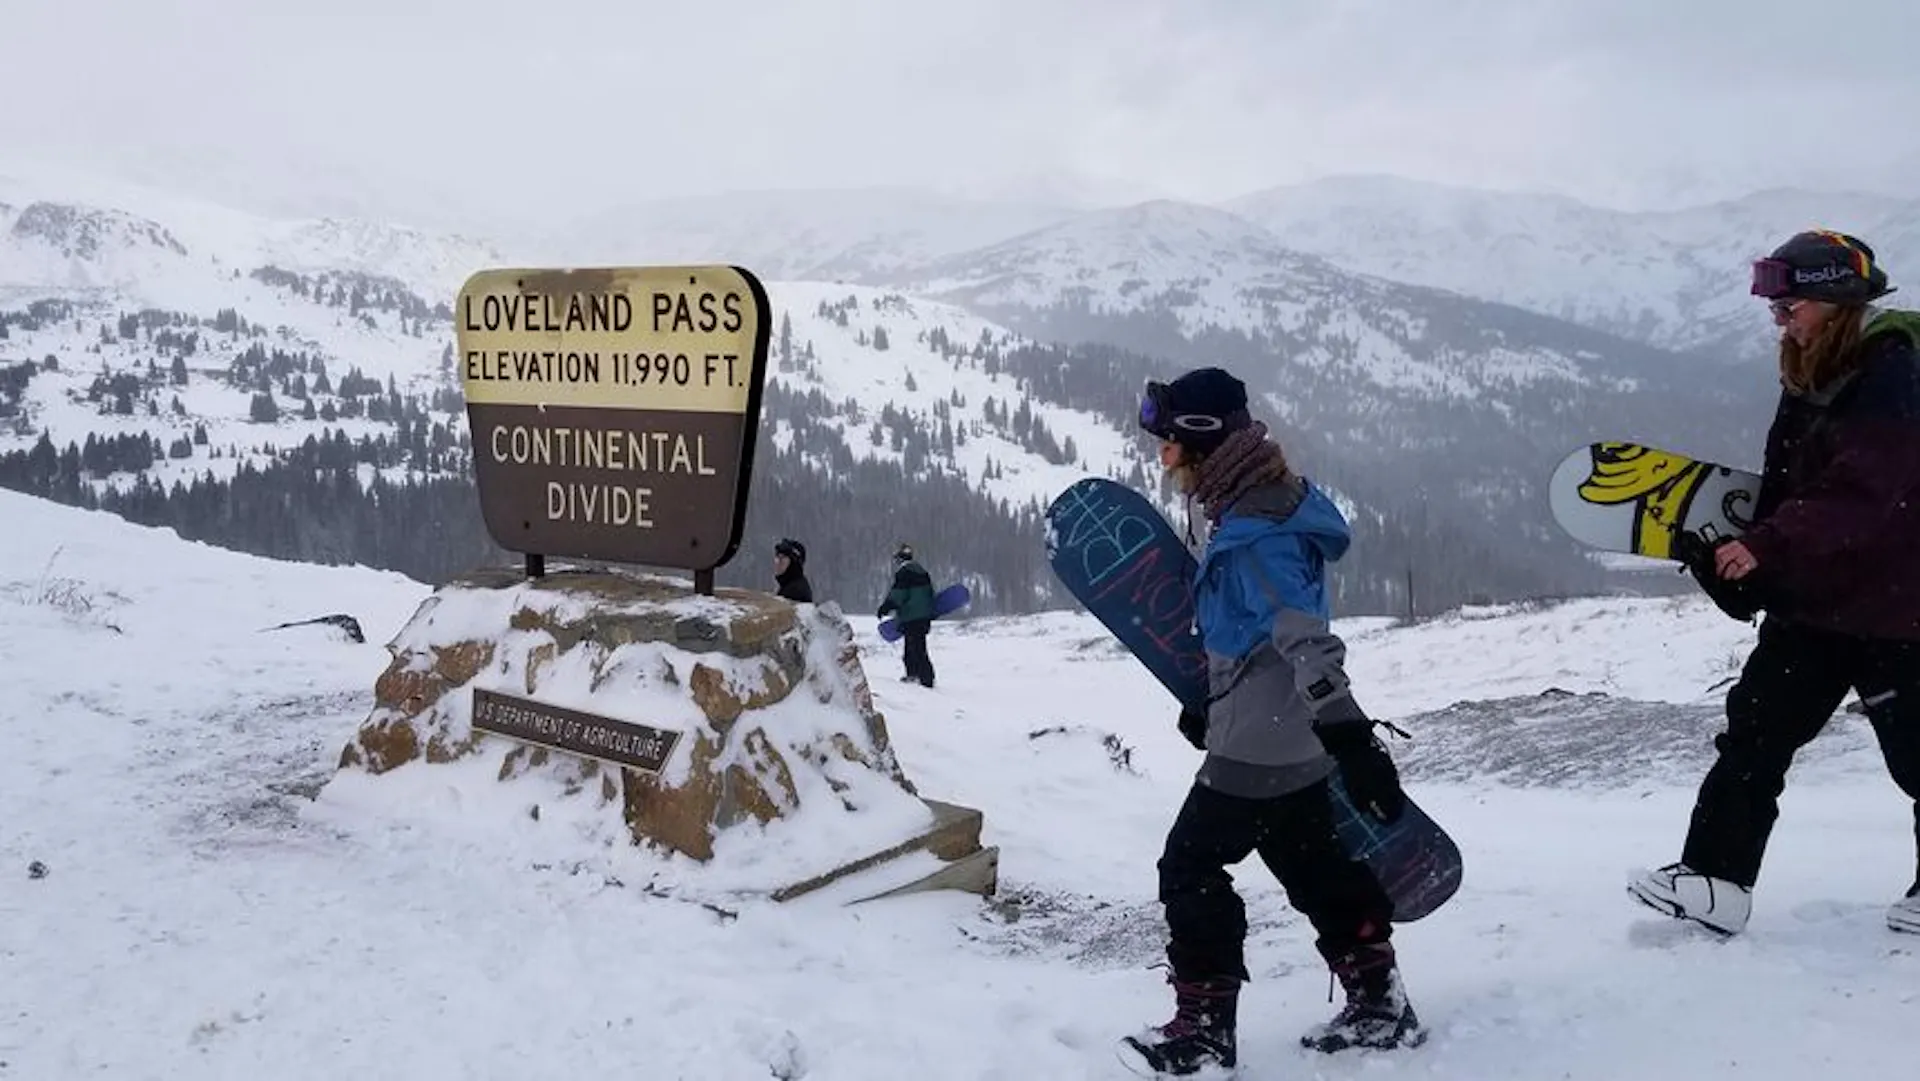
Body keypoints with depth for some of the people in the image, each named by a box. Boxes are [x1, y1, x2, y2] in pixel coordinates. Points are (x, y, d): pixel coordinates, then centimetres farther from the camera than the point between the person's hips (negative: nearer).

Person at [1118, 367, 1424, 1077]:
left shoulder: (1253, 534, -22)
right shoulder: (1255, 511, 11)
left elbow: (1307, 643, -28)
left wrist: (1353, 743, -31)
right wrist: (1208, 704, 25)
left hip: (1255, 750, -10)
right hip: (1295, 745, 10)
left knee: (1190, 869, 1)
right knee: (1317, 870, 18)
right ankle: (1379, 1006, 27)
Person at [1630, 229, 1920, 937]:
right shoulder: (1809, 381, 10)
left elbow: (1863, 495, -28)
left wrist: (1767, 545, -31)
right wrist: (1737, 549, 4)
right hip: (1810, 599, 8)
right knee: (1754, 731, 3)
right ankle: (1716, 878, 5)